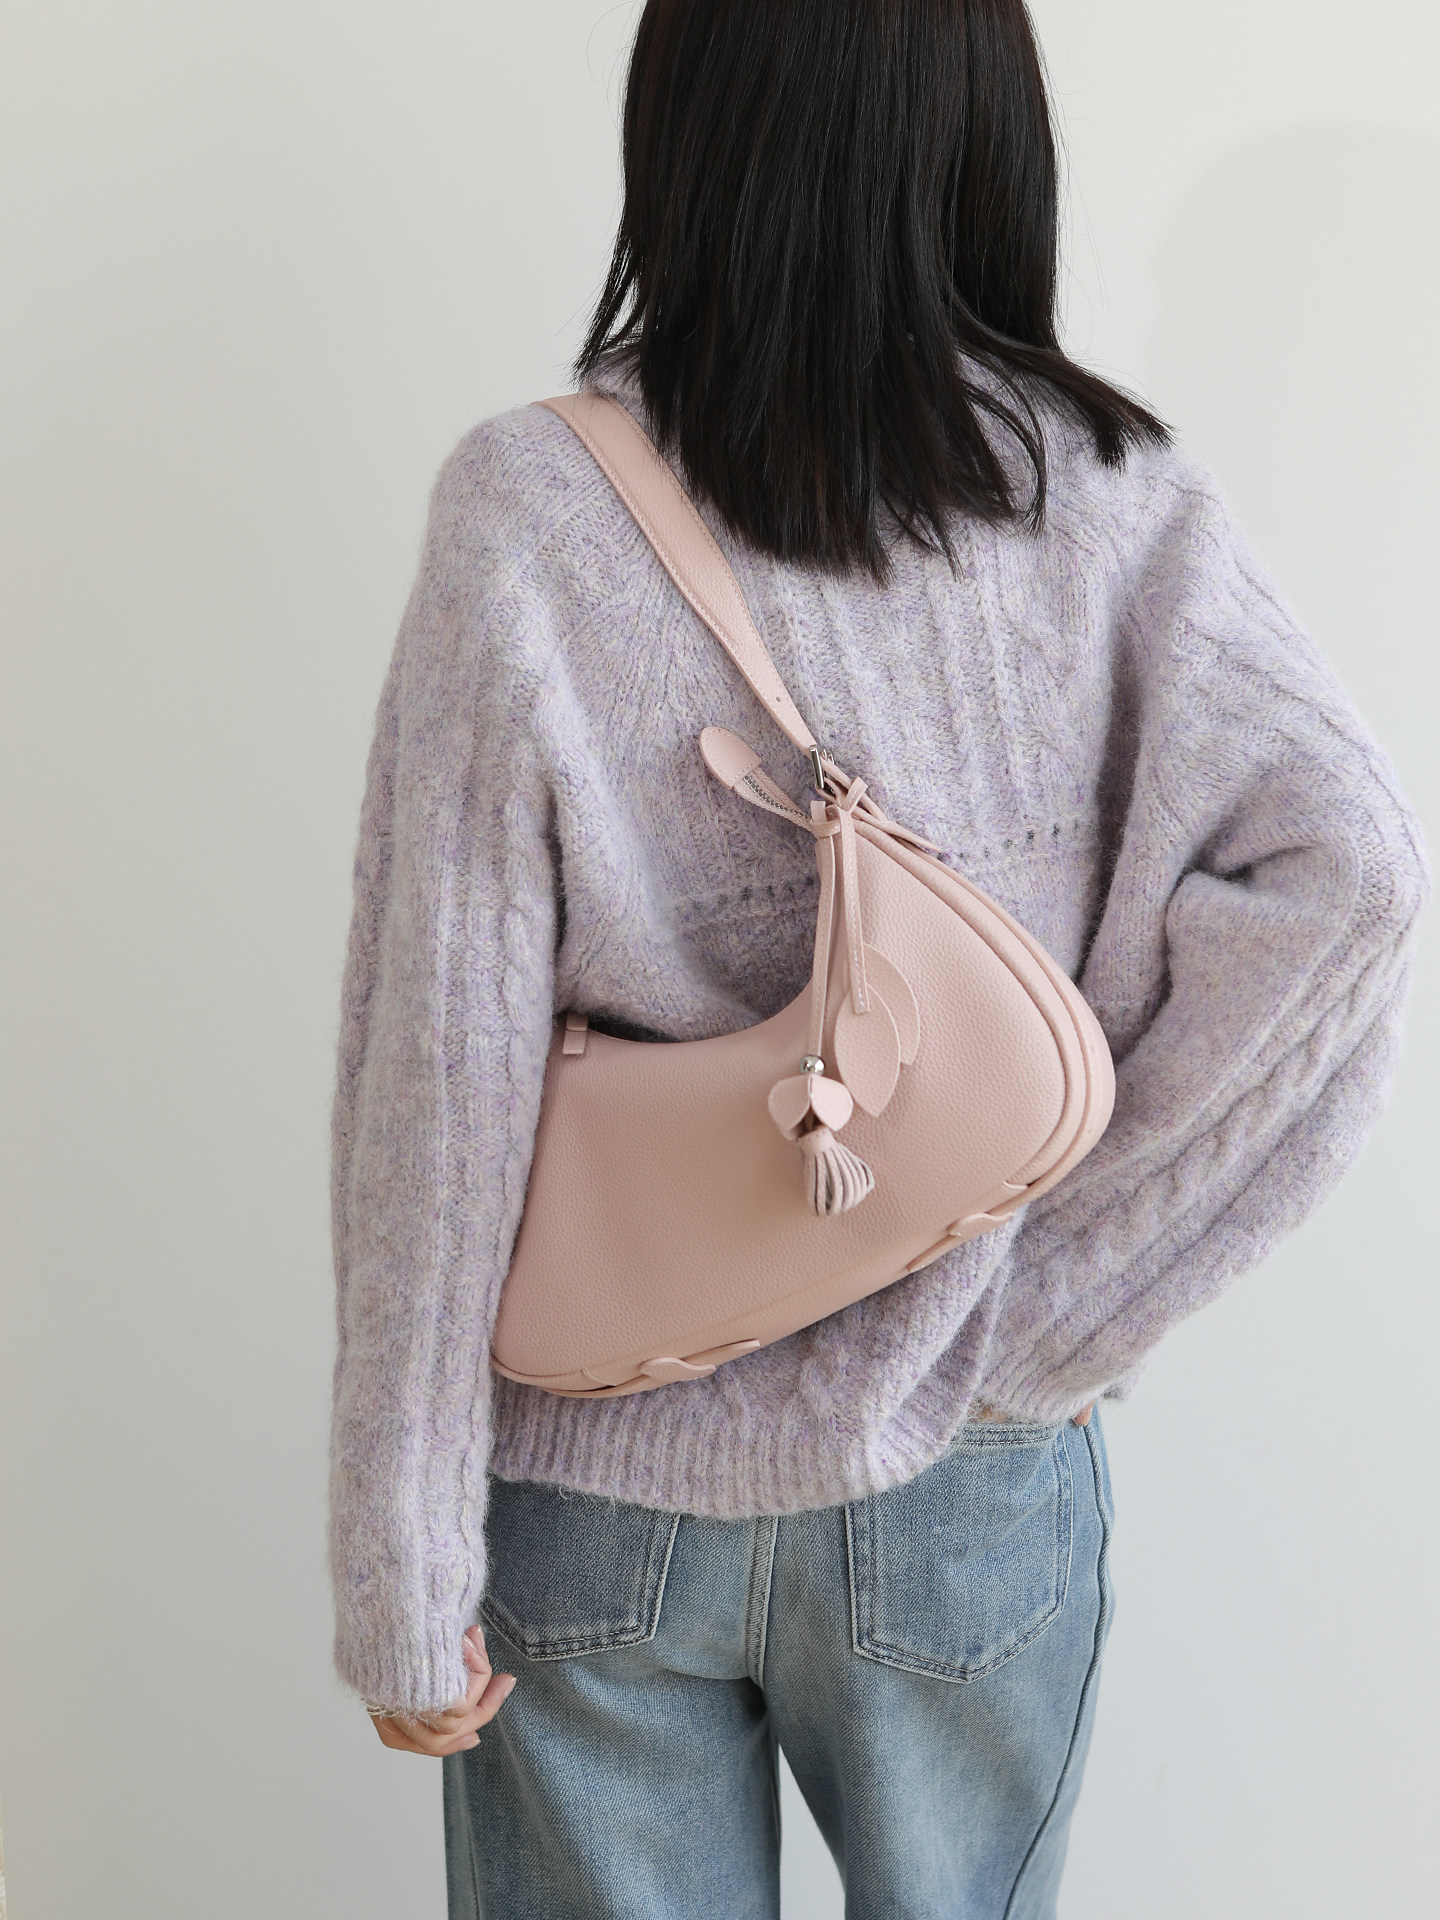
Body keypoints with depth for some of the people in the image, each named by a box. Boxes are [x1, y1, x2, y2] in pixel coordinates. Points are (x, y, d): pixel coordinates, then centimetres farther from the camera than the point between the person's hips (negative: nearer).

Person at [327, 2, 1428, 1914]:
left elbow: (439, 1078, -15)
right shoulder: (1103, 498, -10)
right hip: (958, 1486, 1)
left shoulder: (527, 515, -15)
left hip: (598, 1494, -1)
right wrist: (1040, 1318, -14)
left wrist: (401, 1578, -7)